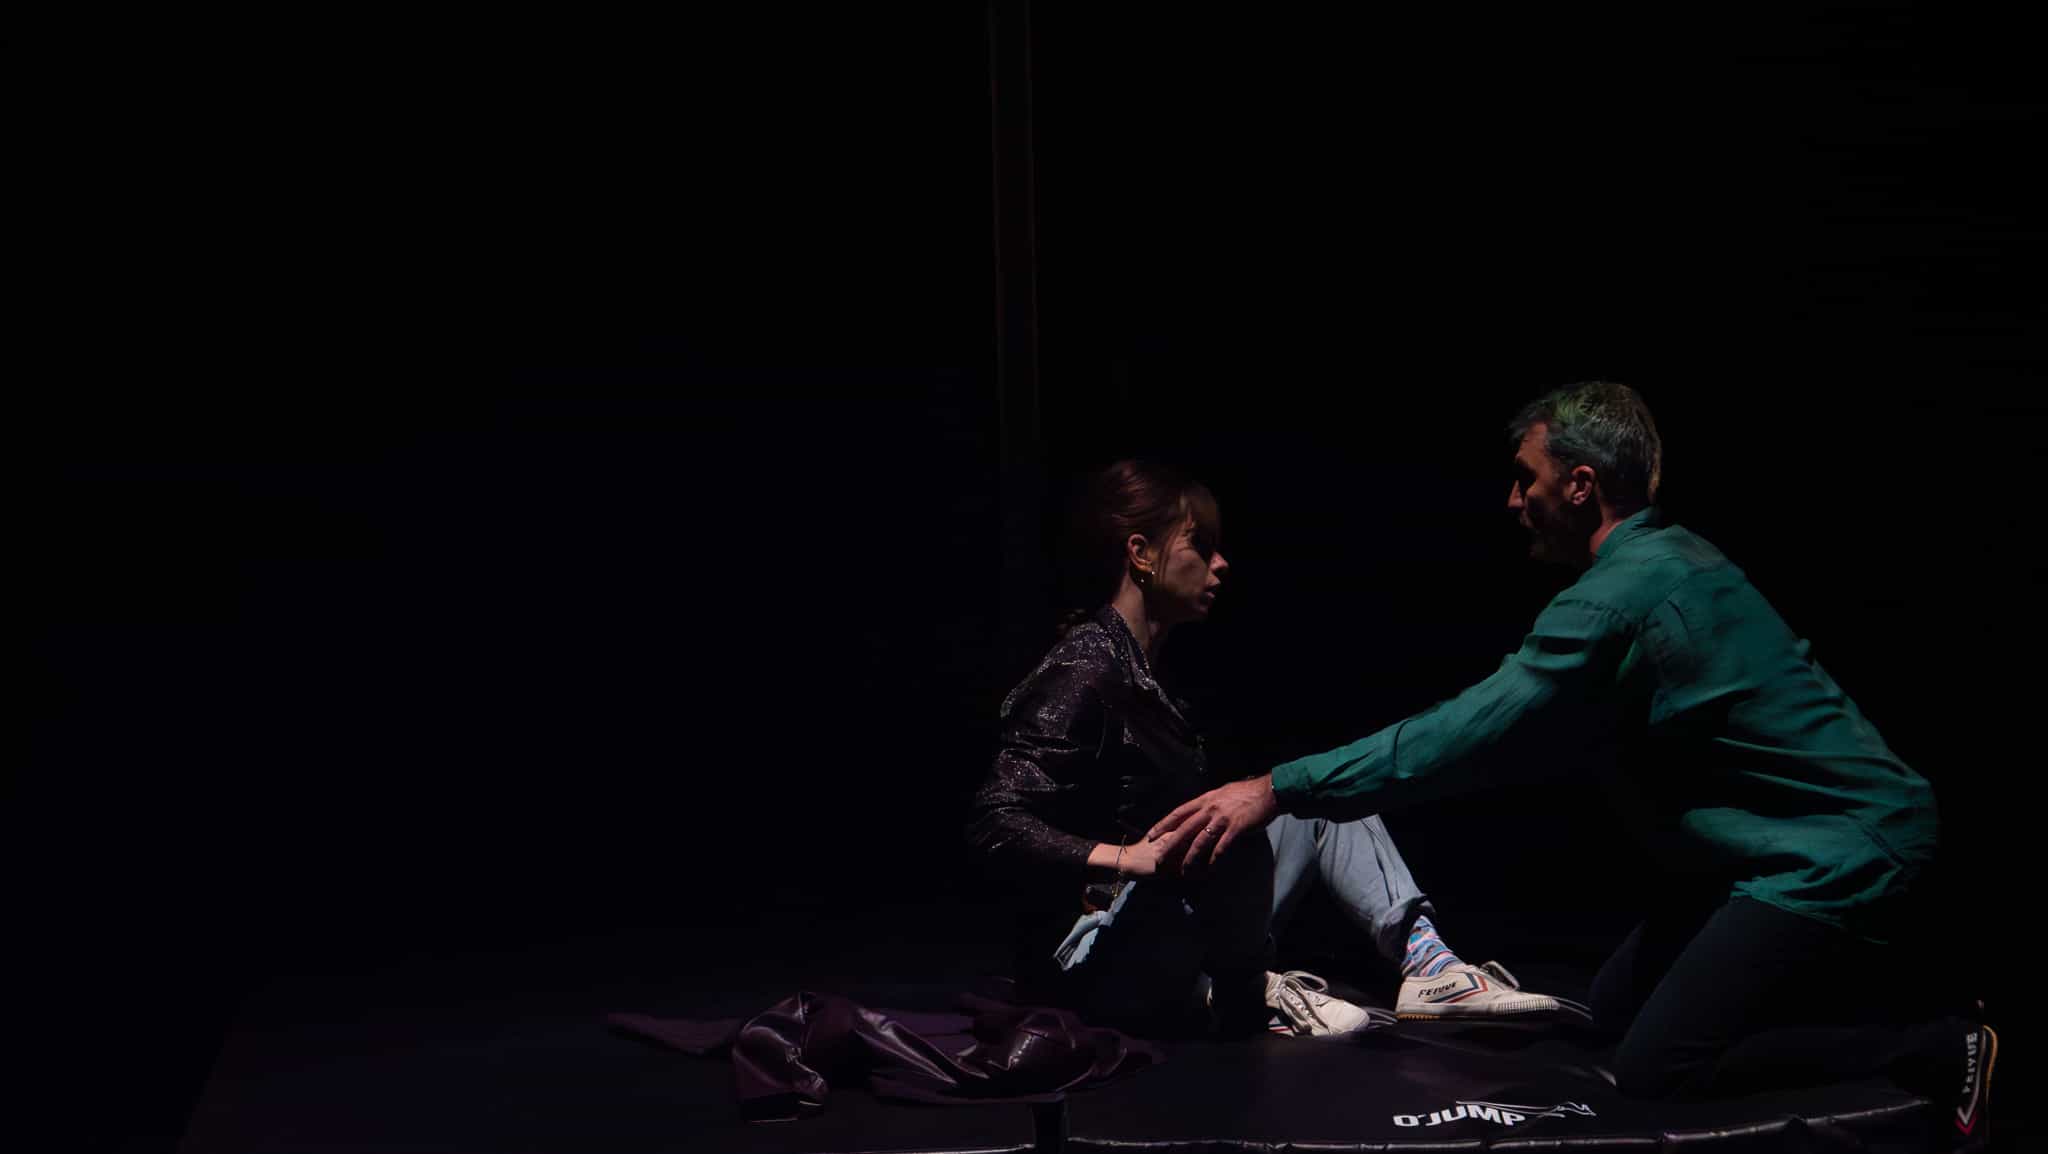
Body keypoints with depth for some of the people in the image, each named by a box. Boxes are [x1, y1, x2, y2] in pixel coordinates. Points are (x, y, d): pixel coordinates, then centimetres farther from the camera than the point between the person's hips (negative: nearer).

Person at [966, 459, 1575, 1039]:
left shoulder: (1140, 675, 15)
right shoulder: (1084, 674, -15)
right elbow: (995, 822, -23)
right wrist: (1123, 858, -32)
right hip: (1098, 963, -10)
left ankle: (1427, 962, -8)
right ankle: (1248, 993, -11)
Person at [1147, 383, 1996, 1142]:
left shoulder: (1622, 595, -22)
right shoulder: (1665, 558, 9)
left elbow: (1474, 734, -23)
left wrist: (1278, 790, -21)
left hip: (1838, 856, -10)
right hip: (1819, 837, 10)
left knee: (1657, 1066, -12)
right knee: (1618, 1005, 14)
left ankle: (1938, 1050, -5)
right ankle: (1876, 1004, 16)